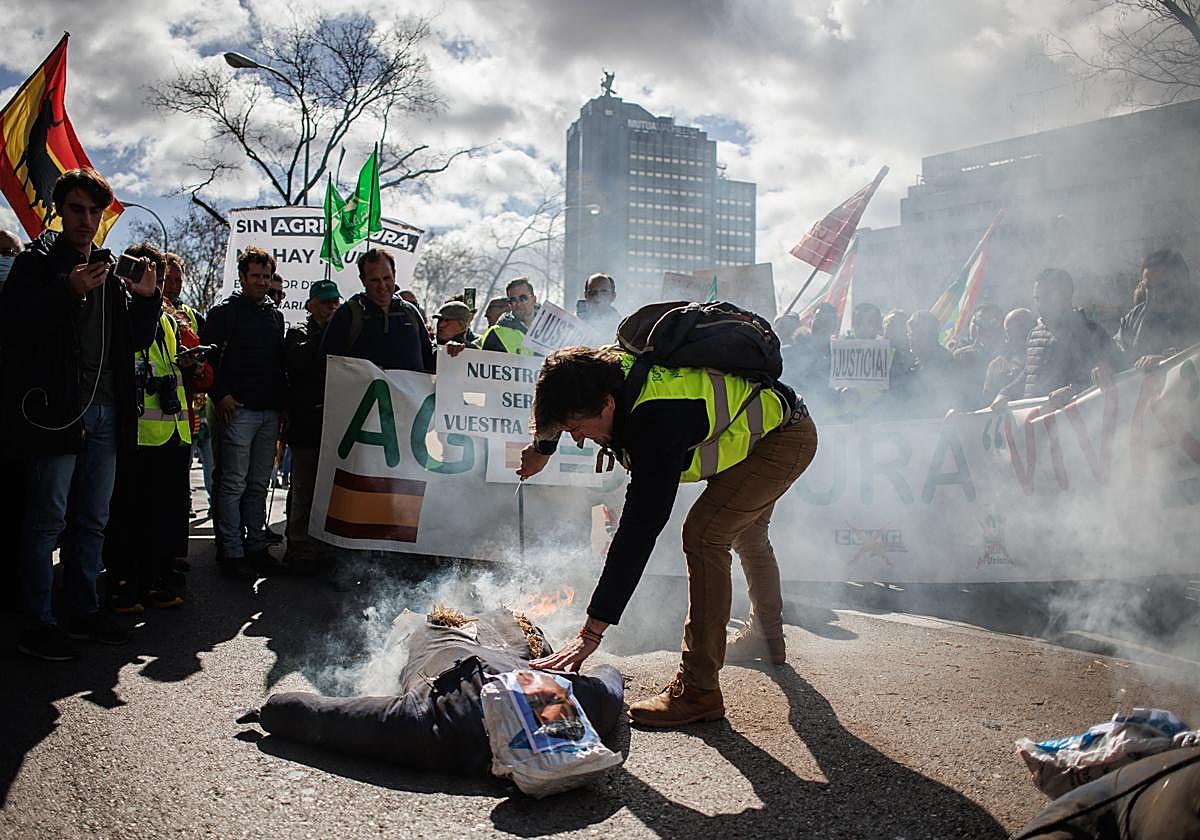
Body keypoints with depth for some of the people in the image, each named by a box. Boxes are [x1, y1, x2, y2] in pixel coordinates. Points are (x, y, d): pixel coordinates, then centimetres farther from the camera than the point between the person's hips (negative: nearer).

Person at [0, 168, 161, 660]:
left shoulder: (111, 272, 16)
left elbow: (138, 341, 14)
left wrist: (146, 298, -2)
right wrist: (68, 293, -23)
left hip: (106, 413, 6)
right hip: (55, 411, -6)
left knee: (92, 521, 12)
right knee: (47, 519, -2)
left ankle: (85, 611, 23)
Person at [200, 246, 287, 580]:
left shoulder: (275, 315, 17)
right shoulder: (224, 312, -1)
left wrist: (282, 402, 14)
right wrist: (220, 395, -13)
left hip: (270, 413, 6)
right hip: (238, 411, -6)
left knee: (259, 484, 11)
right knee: (233, 484, -4)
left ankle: (256, 545, 19)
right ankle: (232, 552, 1)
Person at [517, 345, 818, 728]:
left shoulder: (657, 421, -41)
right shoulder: (610, 371, -16)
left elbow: (639, 530, -44)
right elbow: (565, 400, 11)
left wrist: (591, 633, -43)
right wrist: (542, 447, 27)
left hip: (788, 436, -10)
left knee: (704, 534, -23)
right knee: (745, 531, 26)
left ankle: (699, 690, -18)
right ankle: (767, 636, 50)